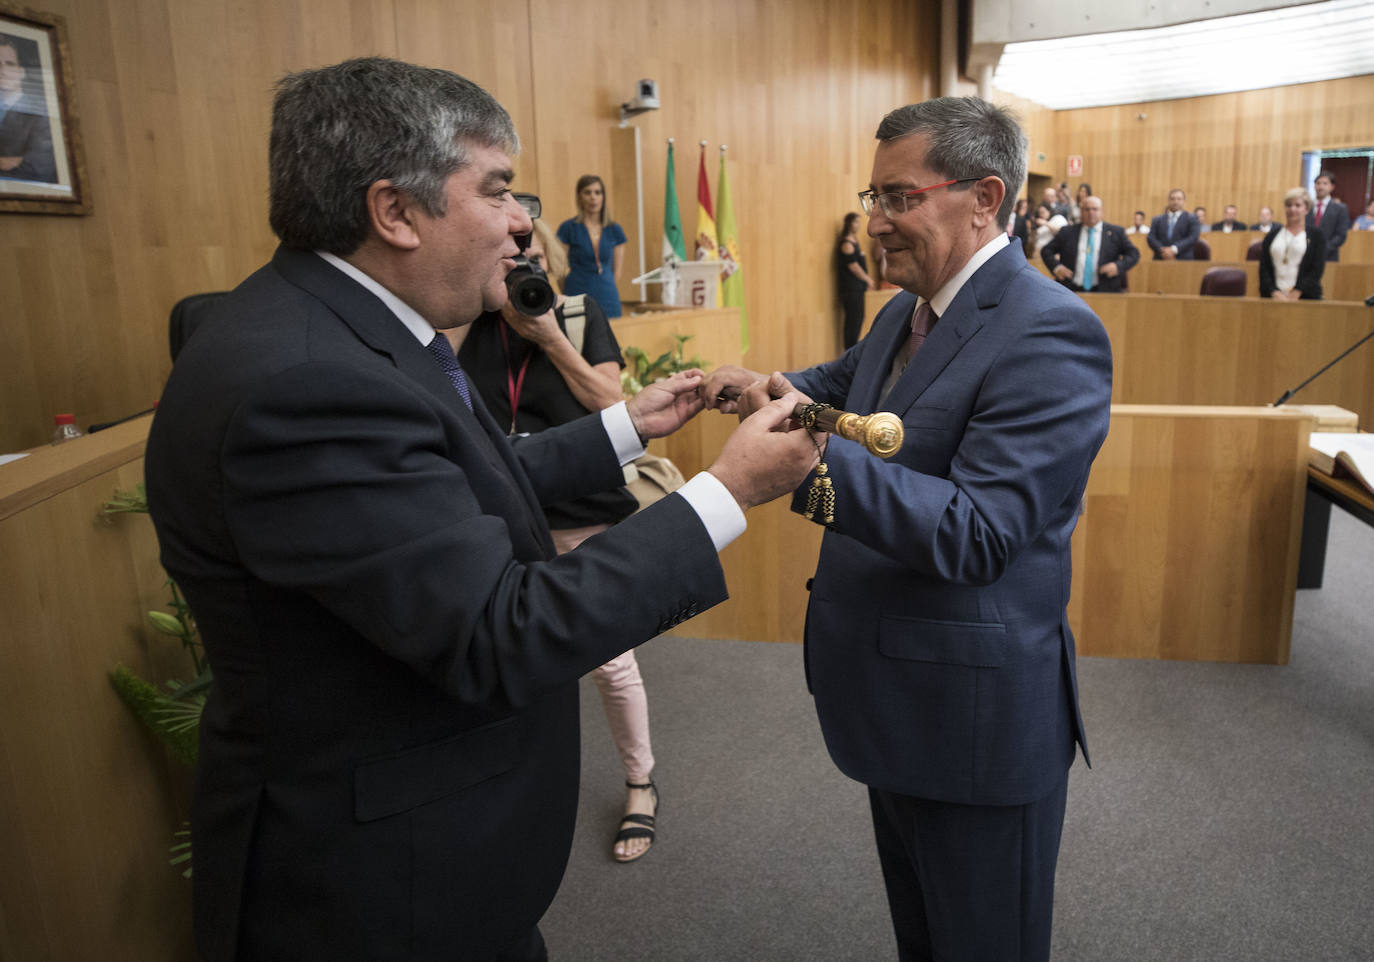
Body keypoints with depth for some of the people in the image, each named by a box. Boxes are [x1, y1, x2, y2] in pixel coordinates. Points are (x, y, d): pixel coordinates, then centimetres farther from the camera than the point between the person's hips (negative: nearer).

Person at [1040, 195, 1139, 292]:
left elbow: (1134, 253, 12)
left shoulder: (1116, 232, 12)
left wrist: (1118, 266, -7)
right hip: (1071, 290, 0)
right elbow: (1047, 251, 17)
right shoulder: (1067, 232, 15)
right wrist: (1056, 267, -2)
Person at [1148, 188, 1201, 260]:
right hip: (1161, 261, 1)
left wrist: (1174, 249, -18)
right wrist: (1162, 250, -15)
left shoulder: (1192, 219, 9)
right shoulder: (1157, 220, 16)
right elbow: (1151, 238, 4)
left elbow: (1193, 238, -4)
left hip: (1183, 261, -1)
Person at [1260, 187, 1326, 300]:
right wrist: (1275, 293, -10)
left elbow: (1317, 270, -1)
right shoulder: (1271, 236, 13)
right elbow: (1263, 268, 5)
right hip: (1273, 297, 1)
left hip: (1304, 297, -1)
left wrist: (1295, 294, -13)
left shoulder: (1317, 236, 9)